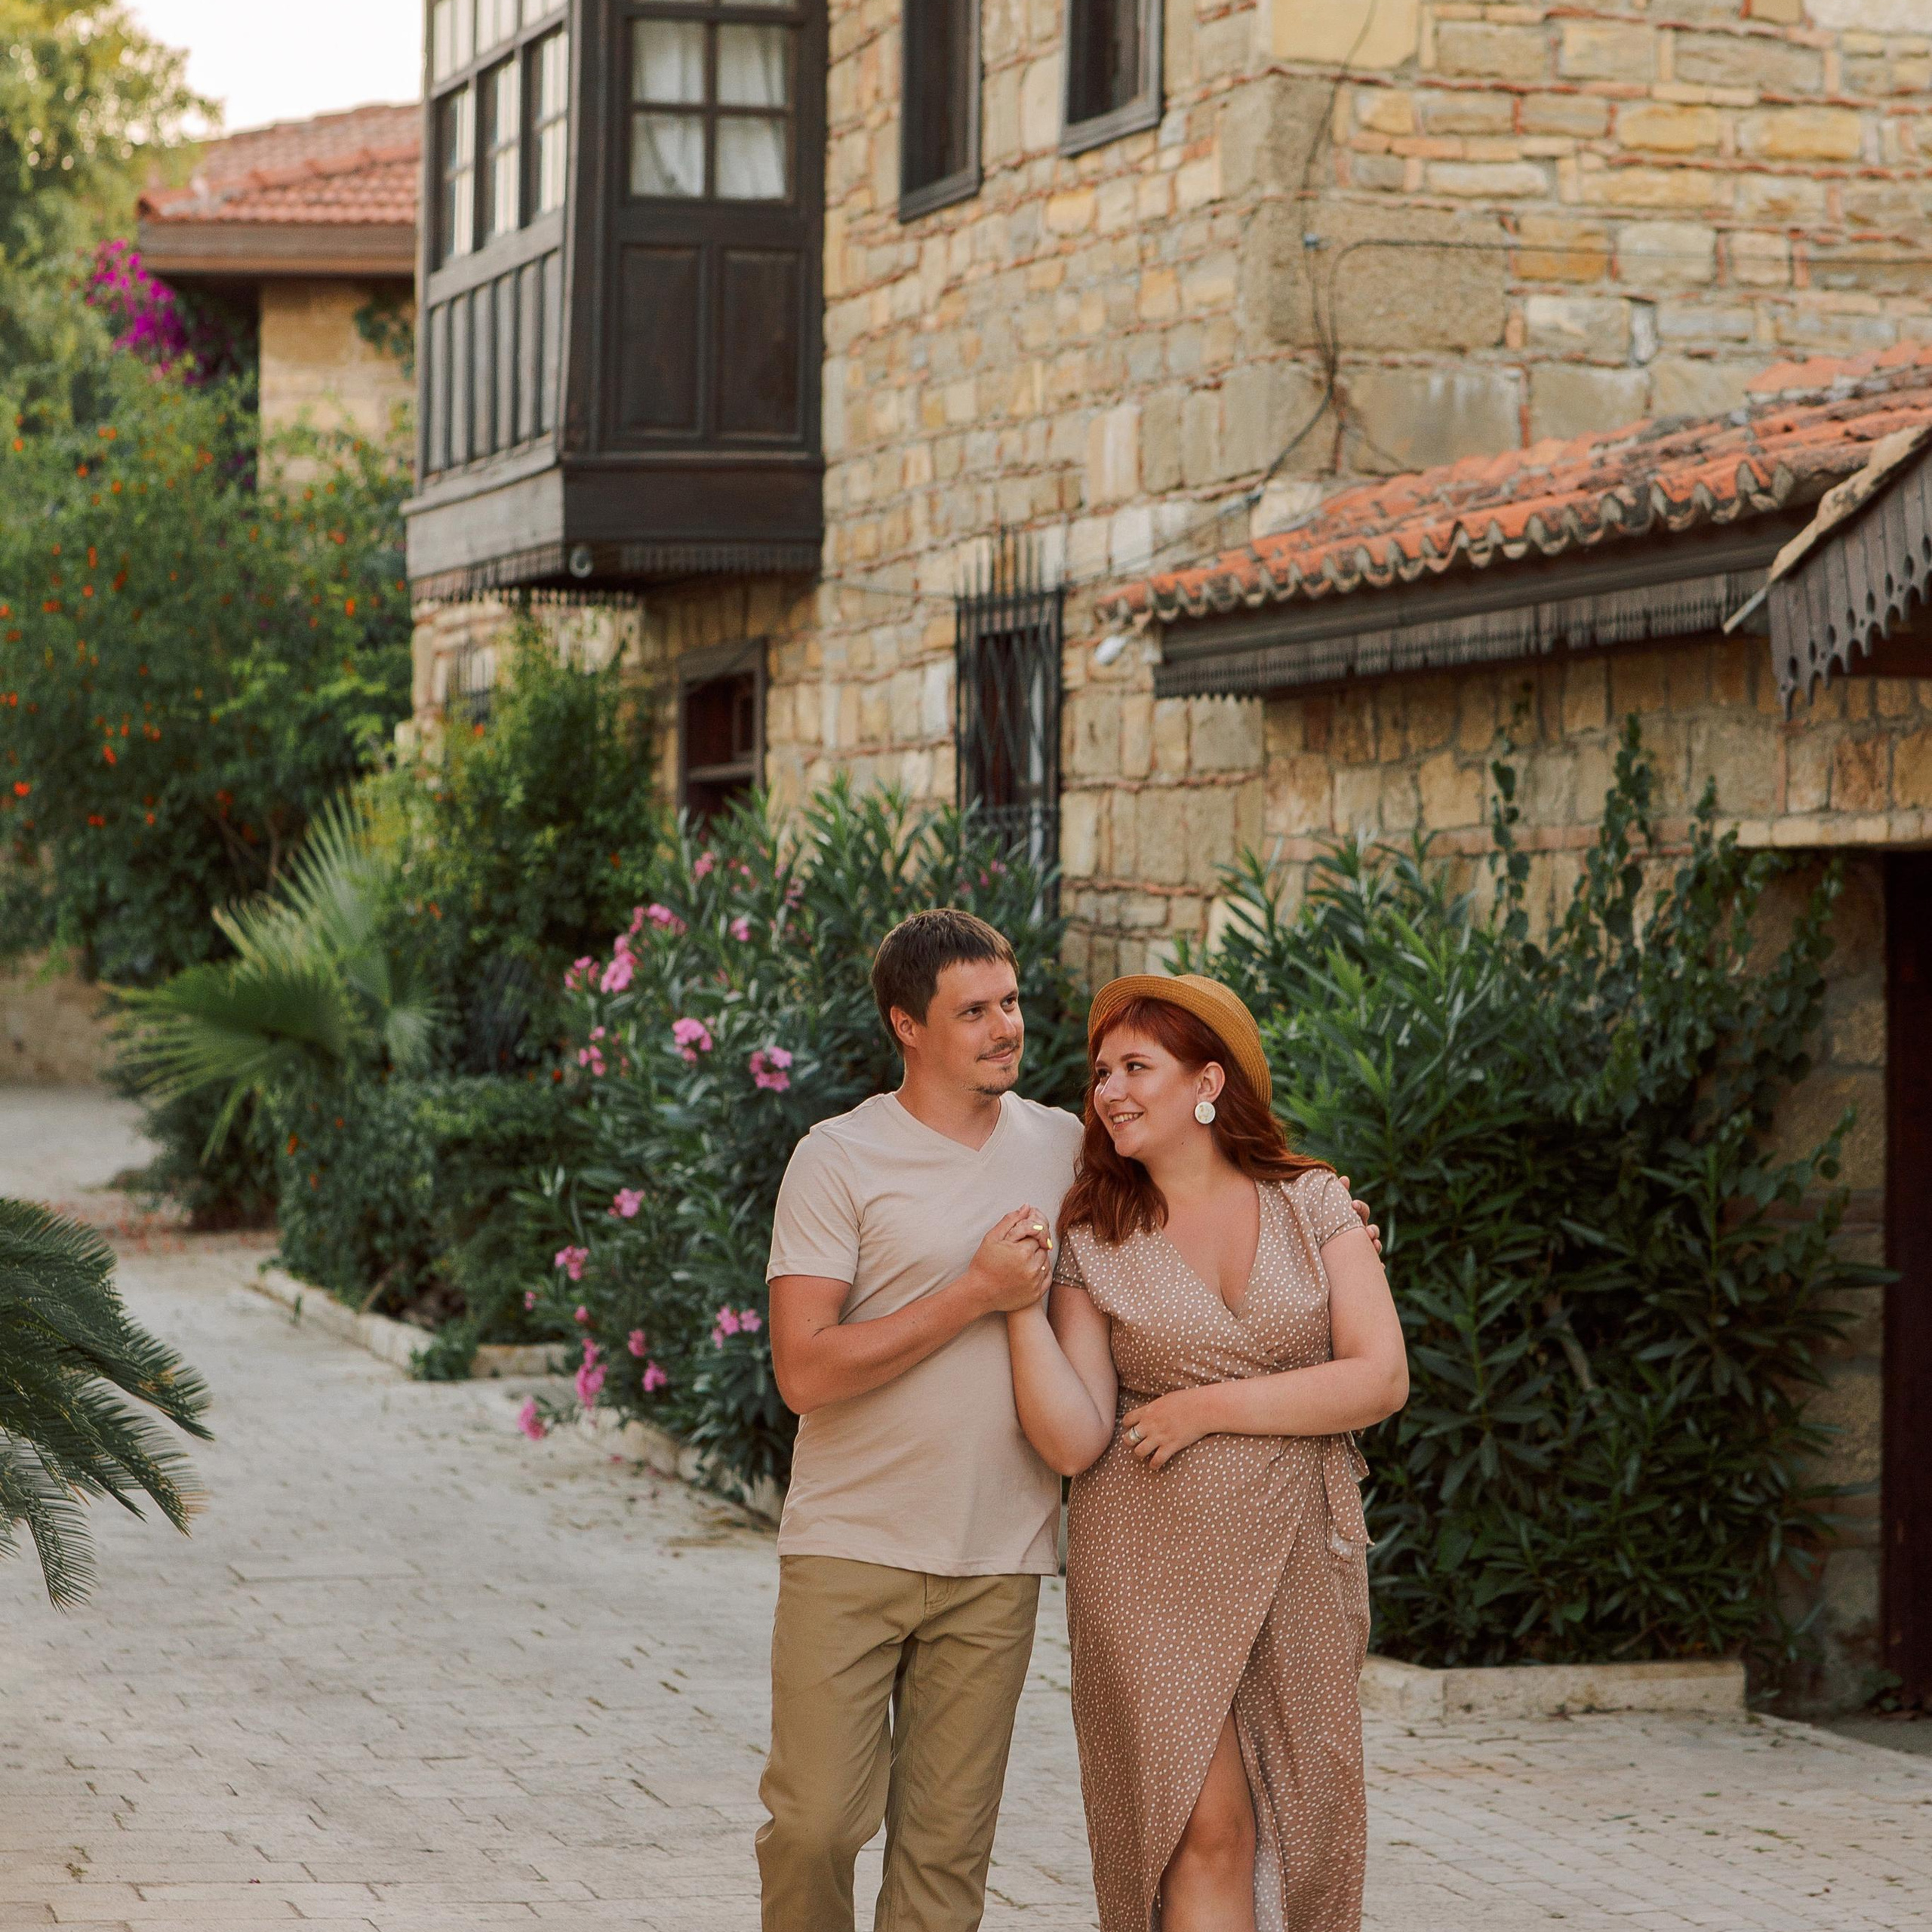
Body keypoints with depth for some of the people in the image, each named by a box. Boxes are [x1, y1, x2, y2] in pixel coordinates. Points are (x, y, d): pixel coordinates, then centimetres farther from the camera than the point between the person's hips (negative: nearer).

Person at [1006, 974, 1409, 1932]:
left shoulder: (1311, 1204, 4)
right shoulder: (1096, 1241, 2)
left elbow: (1381, 1379, -6)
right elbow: (1072, 1441, -5)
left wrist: (1211, 1405, -9)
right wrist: (1021, 1303, -15)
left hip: (1300, 1560, 2)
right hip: (1154, 1566, -2)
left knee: (1303, 1830, 3)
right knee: (1210, 1829, -10)